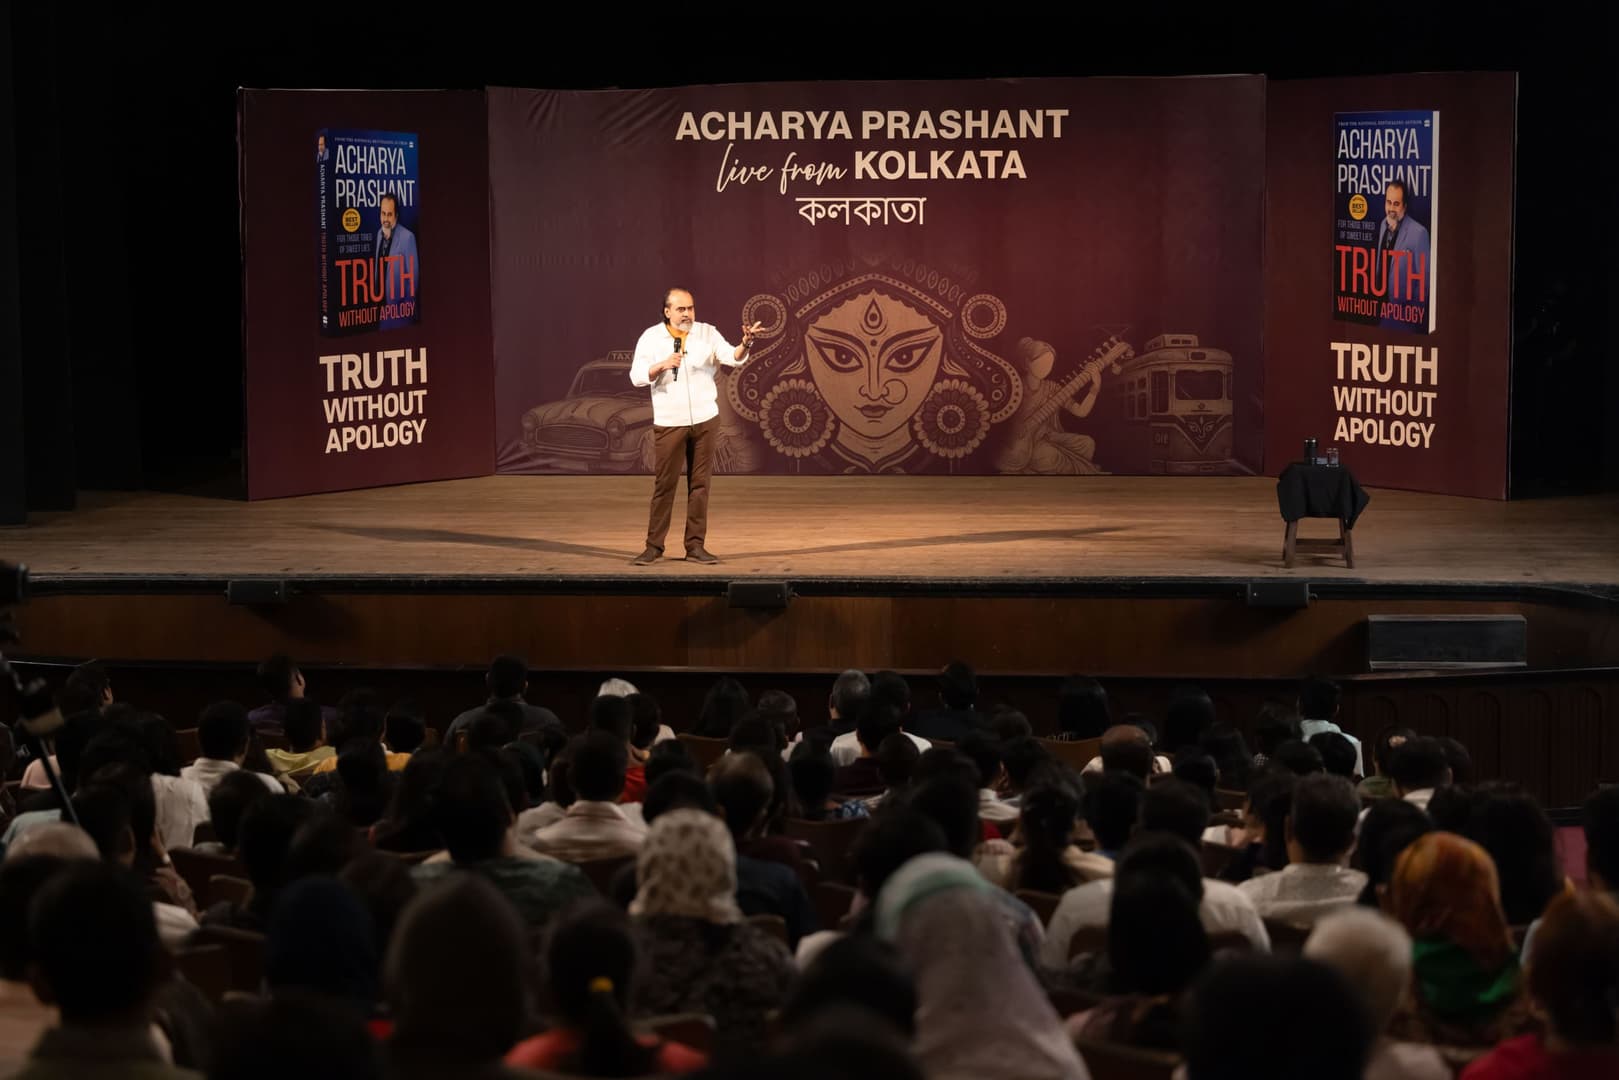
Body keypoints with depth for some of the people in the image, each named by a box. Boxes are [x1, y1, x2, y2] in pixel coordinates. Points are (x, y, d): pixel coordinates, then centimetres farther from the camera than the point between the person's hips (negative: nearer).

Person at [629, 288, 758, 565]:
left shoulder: (708, 333, 1)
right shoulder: (651, 337, -1)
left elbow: (733, 357, -11)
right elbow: (637, 376, -7)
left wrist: (745, 345, -32)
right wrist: (662, 365, -24)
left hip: (704, 419, 2)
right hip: (669, 422, -2)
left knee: (700, 483, 5)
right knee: (664, 484, -1)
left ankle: (695, 545, 10)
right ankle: (654, 546, 5)